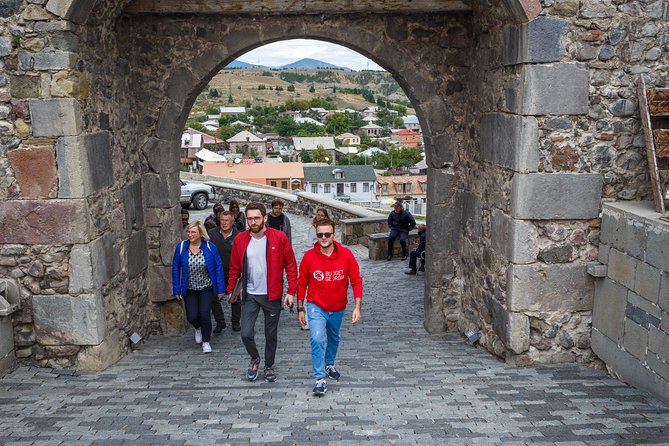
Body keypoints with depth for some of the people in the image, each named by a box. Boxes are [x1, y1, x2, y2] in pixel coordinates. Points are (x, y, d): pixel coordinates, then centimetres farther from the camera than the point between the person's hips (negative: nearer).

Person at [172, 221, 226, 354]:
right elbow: (175, 268, -2)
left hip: (206, 288, -1)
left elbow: (218, 268, -7)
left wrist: (220, 289, -8)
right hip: (189, 289, 2)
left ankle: (206, 342, 14)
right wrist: (177, 290, -2)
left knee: (204, 315, -9)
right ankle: (198, 328, 36)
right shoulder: (181, 247, -9)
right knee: (192, 317, -2)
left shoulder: (210, 247, -12)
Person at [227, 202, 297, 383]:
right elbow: (235, 267, 7)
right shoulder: (240, 240, -3)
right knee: (246, 334, -4)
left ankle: (269, 366, 33)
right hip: (249, 295, 1)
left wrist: (291, 291, -10)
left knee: (271, 334, 12)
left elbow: (291, 265, -6)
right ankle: (255, 359, 26)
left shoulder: (279, 238, -10)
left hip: (272, 295, -1)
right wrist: (231, 289, 3)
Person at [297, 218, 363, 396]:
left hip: (338, 308, 2)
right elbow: (302, 283, -4)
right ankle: (320, 379, -6)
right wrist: (300, 309, 0)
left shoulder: (346, 255, -15)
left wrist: (358, 307, -15)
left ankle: (329, 364, 50)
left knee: (334, 338, 23)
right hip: (316, 307, -2)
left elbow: (356, 281, -10)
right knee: (317, 340, -18)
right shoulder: (309, 256, -15)